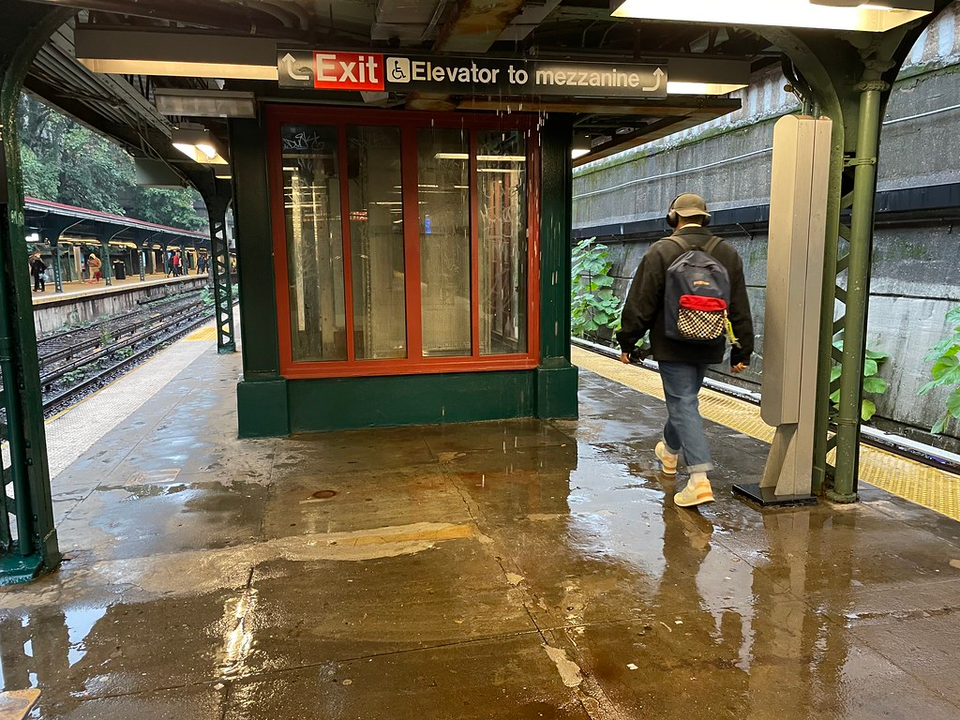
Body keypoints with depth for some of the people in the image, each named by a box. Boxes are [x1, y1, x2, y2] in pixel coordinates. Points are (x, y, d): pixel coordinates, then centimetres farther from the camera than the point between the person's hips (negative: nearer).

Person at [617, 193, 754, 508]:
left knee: (683, 404, -3)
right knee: (685, 398, 23)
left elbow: (640, 304, -9)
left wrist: (627, 342, 0)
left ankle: (699, 479, -11)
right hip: (709, 347, 5)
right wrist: (742, 352, 12)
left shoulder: (661, 251, -9)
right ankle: (670, 450, 45)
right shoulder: (728, 254, 5)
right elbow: (740, 309, 7)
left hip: (672, 346, -5)